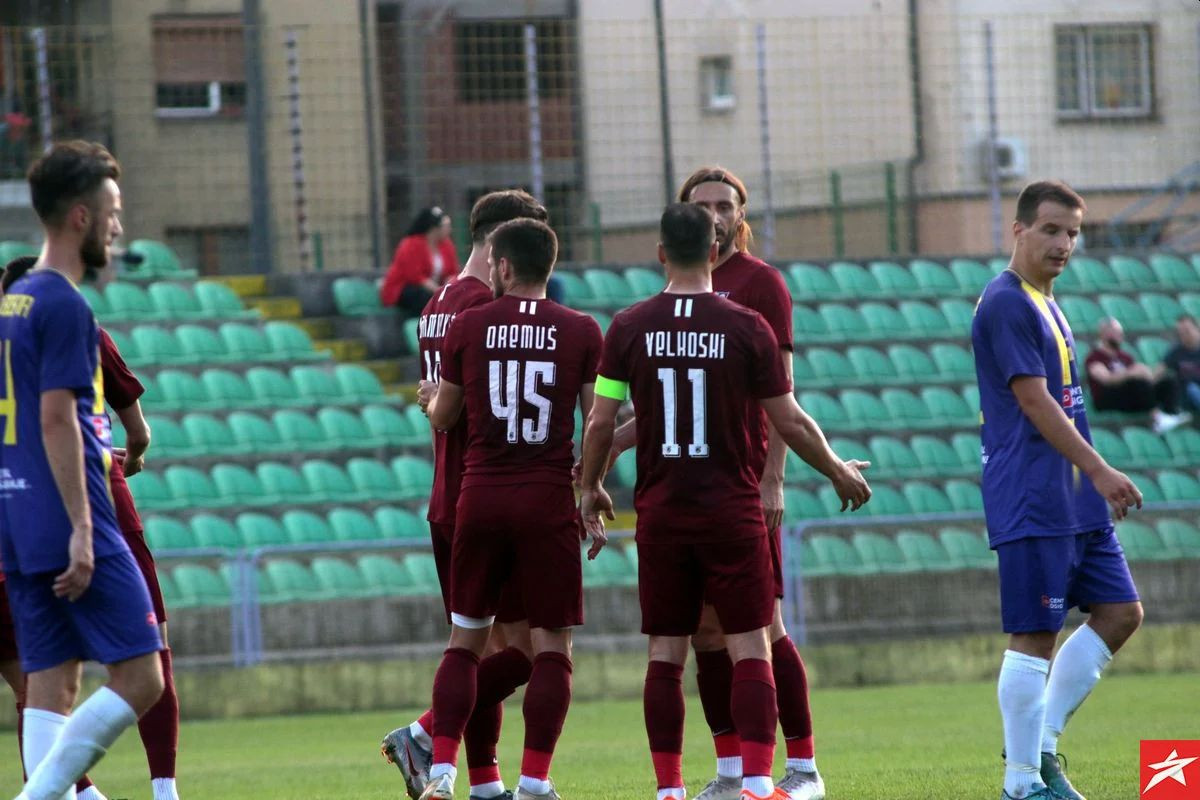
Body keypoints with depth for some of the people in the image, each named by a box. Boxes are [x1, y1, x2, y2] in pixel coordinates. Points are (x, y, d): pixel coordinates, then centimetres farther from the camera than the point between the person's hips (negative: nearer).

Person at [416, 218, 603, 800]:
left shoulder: (467, 327, 2)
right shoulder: (581, 332, -1)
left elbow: (442, 418, 13)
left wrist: (431, 398, 37)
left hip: (480, 497, 2)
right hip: (549, 501, -2)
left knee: (465, 638, 11)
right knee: (551, 644, 3)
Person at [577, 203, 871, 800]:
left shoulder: (629, 328, -2)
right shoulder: (747, 327, -5)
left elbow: (601, 424, 0)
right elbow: (790, 421, -1)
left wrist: (590, 488, 17)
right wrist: (839, 471, 15)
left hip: (660, 512, 2)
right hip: (732, 506, -2)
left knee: (665, 655, 7)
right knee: (750, 650, 0)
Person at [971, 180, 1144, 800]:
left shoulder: (1043, 303, 18)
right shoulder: (1006, 303, -12)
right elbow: (1035, 403, -18)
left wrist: (1095, 481, 22)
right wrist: (1099, 471, -18)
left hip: (1075, 503, 10)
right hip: (1031, 506, -10)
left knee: (1120, 612, 7)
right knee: (1034, 637, -7)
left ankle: (1041, 746, 13)